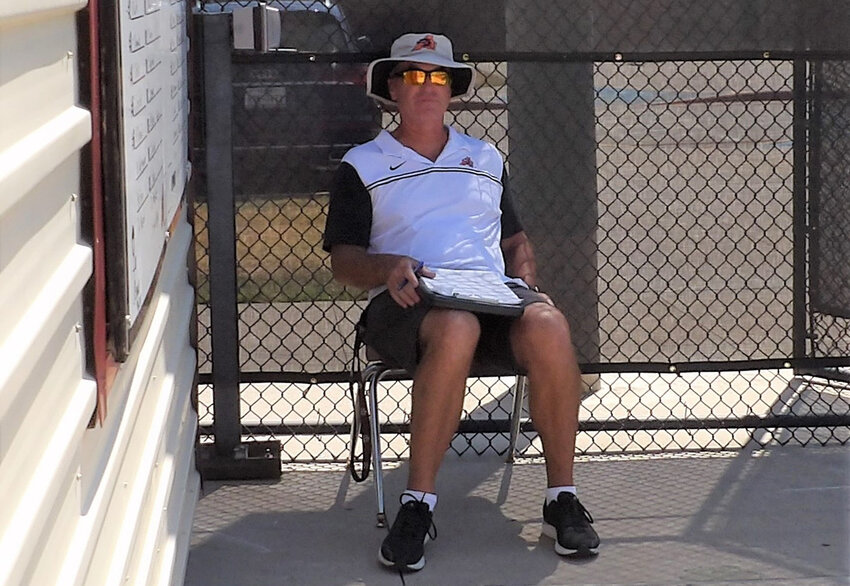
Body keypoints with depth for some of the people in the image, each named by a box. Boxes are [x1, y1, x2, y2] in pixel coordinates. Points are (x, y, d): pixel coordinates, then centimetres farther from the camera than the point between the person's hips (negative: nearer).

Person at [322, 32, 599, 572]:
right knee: (457, 329, -41)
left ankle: (563, 498, -24)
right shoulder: (362, 166, 17)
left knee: (549, 327, -33)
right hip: (408, 304, -3)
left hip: (494, 293, 3)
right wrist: (388, 268, -14)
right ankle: (418, 505, -34)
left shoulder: (486, 158, 28)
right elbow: (344, 260, 8)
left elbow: (517, 241, 31)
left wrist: (527, 285, 8)